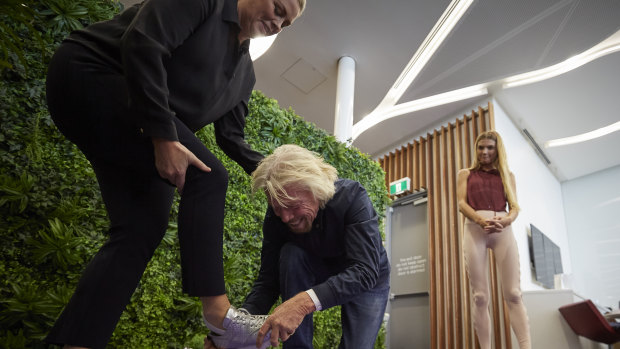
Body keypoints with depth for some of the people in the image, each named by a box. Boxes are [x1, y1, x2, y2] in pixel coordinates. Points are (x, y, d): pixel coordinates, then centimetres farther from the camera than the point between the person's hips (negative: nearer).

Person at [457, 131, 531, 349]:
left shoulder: (507, 175, 20)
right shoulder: (465, 174, 17)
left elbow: (515, 206, 10)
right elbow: (461, 204, 3)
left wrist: (506, 220, -15)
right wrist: (481, 220, -17)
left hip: (503, 231, 1)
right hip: (475, 230, -1)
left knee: (513, 294, -9)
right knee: (480, 296, -4)